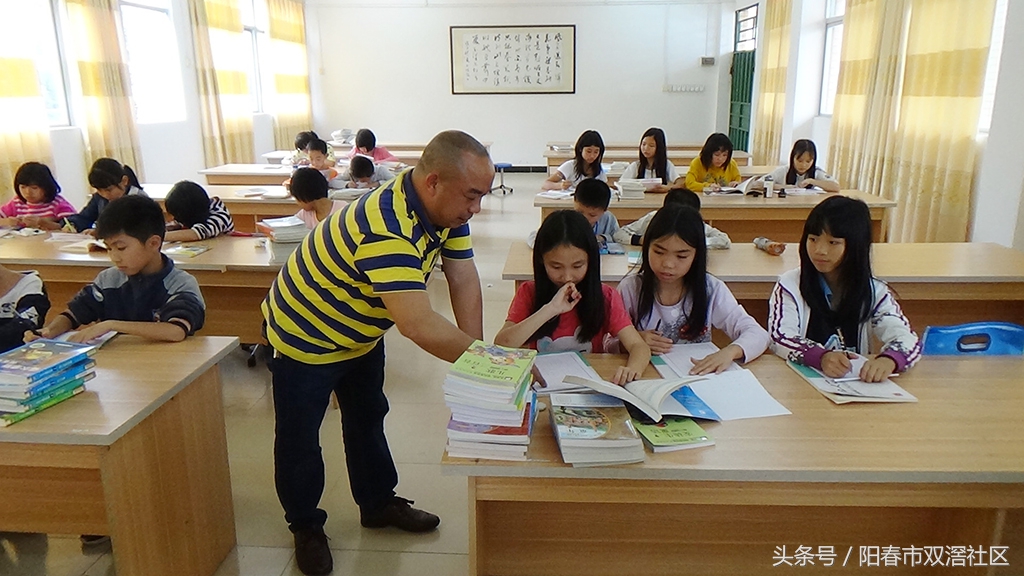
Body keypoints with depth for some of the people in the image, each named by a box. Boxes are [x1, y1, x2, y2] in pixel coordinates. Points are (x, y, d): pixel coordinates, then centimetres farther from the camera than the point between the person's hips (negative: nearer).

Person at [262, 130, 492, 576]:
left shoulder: (446, 209, -14)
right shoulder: (385, 229, -42)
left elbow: (464, 281, -13)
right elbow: (419, 326, -48)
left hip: (361, 333, 9)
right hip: (305, 337, -8)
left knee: (368, 420, 22)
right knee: (300, 437, 9)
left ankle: (378, 503, 41)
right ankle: (305, 526, 31)